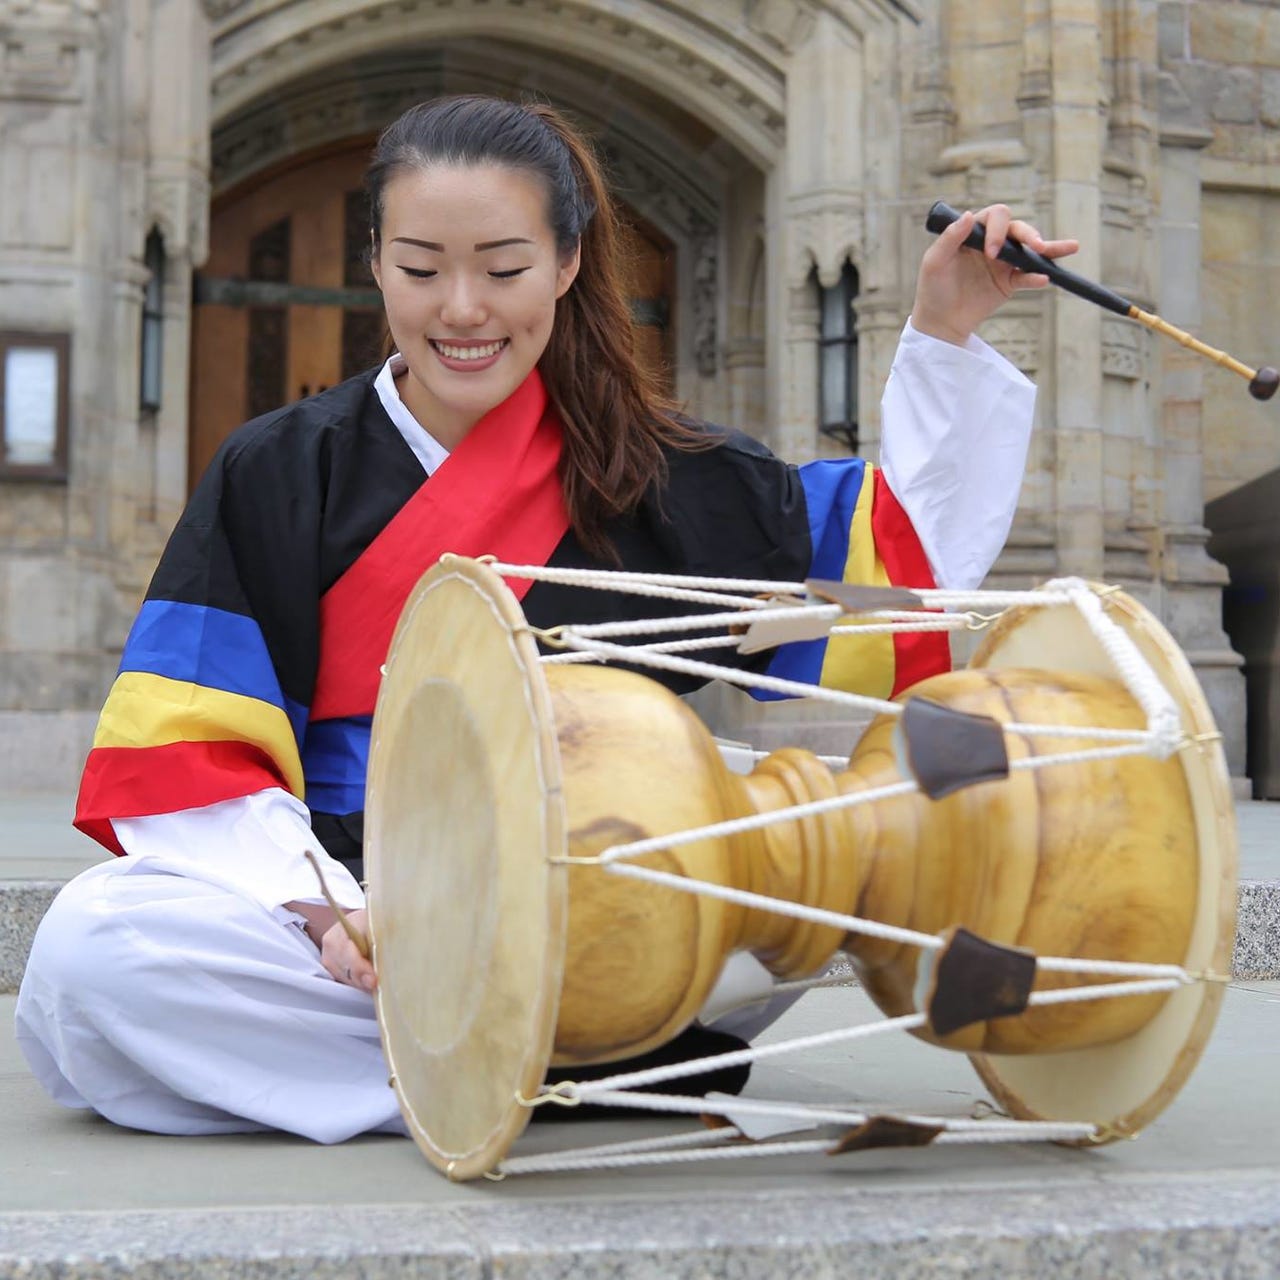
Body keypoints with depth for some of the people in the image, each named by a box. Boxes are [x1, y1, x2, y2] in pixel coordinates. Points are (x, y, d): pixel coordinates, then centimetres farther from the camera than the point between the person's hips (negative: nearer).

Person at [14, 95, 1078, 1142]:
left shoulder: (652, 475, 10)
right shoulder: (275, 475, 6)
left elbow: (915, 548, 15)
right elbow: (188, 753, -2)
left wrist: (946, 338, 5)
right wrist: (323, 908, -19)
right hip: (341, 912, 0)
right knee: (85, 951, -31)